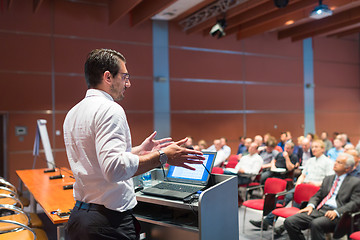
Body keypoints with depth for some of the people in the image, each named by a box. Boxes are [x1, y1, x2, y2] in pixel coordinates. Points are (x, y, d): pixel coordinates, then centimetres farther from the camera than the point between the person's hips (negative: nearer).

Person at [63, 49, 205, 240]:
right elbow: (114, 168, -29)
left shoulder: (73, 113, 12)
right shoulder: (109, 109, -17)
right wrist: (162, 157, -22)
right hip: (109, 222, -9)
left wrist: (139, 151, 20)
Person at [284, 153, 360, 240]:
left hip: (335, 214, -6)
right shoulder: (328, 179, 25)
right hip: (319, 210, 6)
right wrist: (310, 205, 1)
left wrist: (336, 212, -17)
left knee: (316, 224, -38)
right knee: (289, 222, -15)